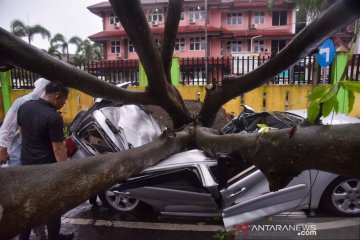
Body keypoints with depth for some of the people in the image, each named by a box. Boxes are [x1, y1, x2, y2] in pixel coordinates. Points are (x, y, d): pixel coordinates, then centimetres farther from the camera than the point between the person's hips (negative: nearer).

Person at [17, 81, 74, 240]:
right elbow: (58, 149, -23)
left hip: (26, 163, 8)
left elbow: (22, 133, 13)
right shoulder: (53, 117, -25)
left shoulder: (24, 107, 0)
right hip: (45, 167, -7)